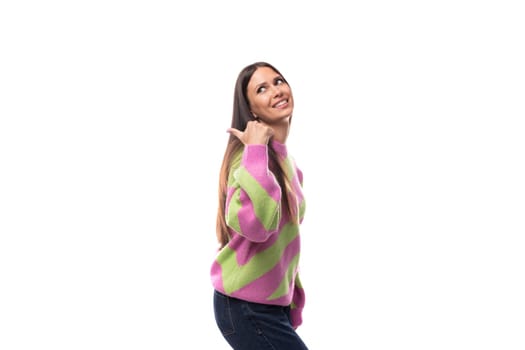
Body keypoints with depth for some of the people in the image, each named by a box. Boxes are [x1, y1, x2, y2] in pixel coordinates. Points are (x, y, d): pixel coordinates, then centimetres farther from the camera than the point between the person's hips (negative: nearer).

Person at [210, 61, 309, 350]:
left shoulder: (286, 160, 12)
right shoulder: (251, 153, -18)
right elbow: (256, 225, -37)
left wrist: (293, 303, 21)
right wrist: (256, 150, -31)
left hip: (273, 305, 9)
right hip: (246, 309, -9)